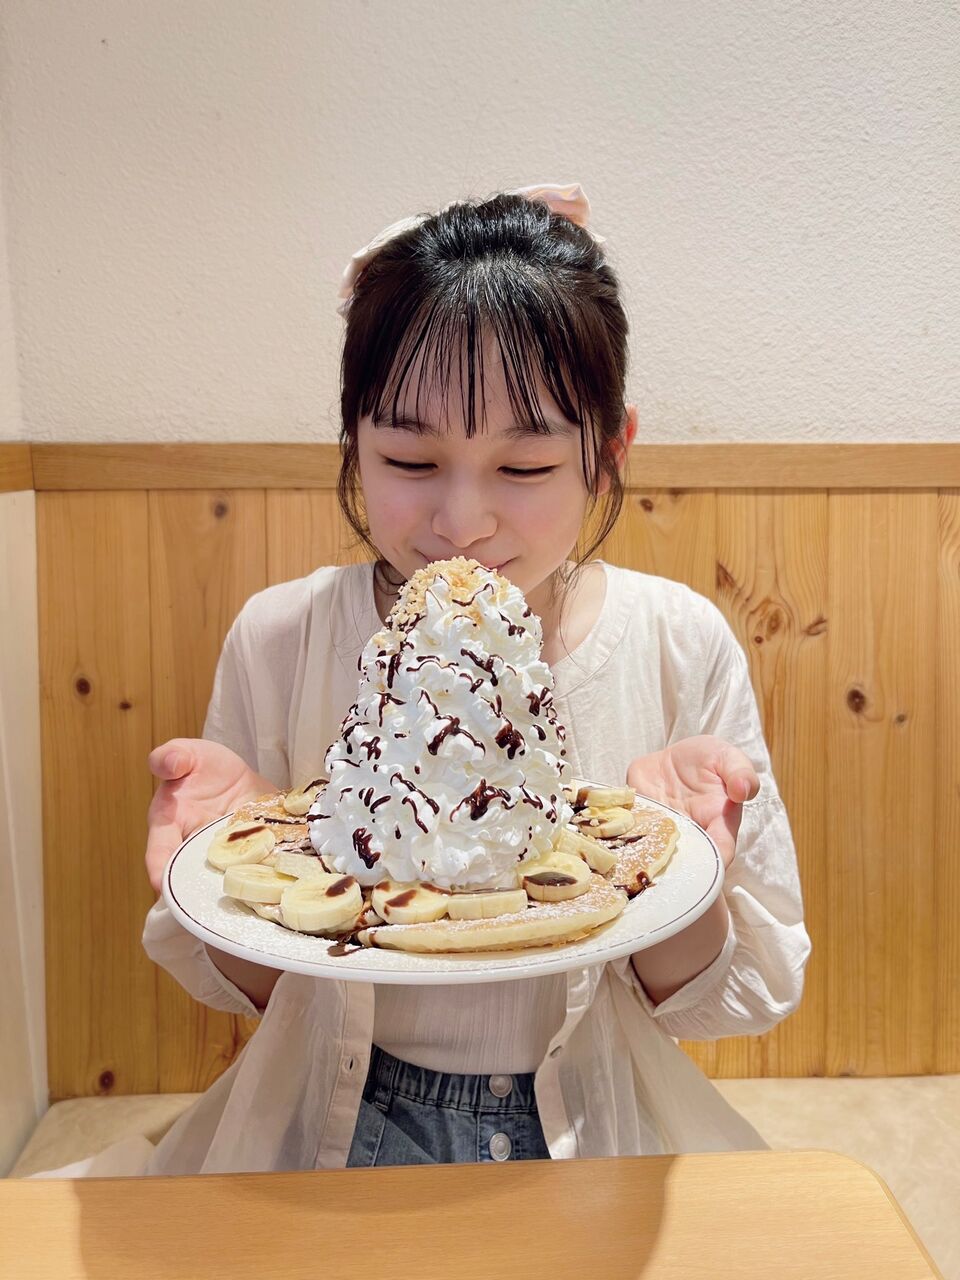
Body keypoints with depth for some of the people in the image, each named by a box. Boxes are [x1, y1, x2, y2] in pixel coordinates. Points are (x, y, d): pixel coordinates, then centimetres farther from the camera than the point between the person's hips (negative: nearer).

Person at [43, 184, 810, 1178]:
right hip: (344, 1134, -1)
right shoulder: (279, 641, -10)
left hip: (599, 1140, 3)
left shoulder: (681, 648, -12)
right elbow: (249, 990, 0)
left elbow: (753, 995, -6)